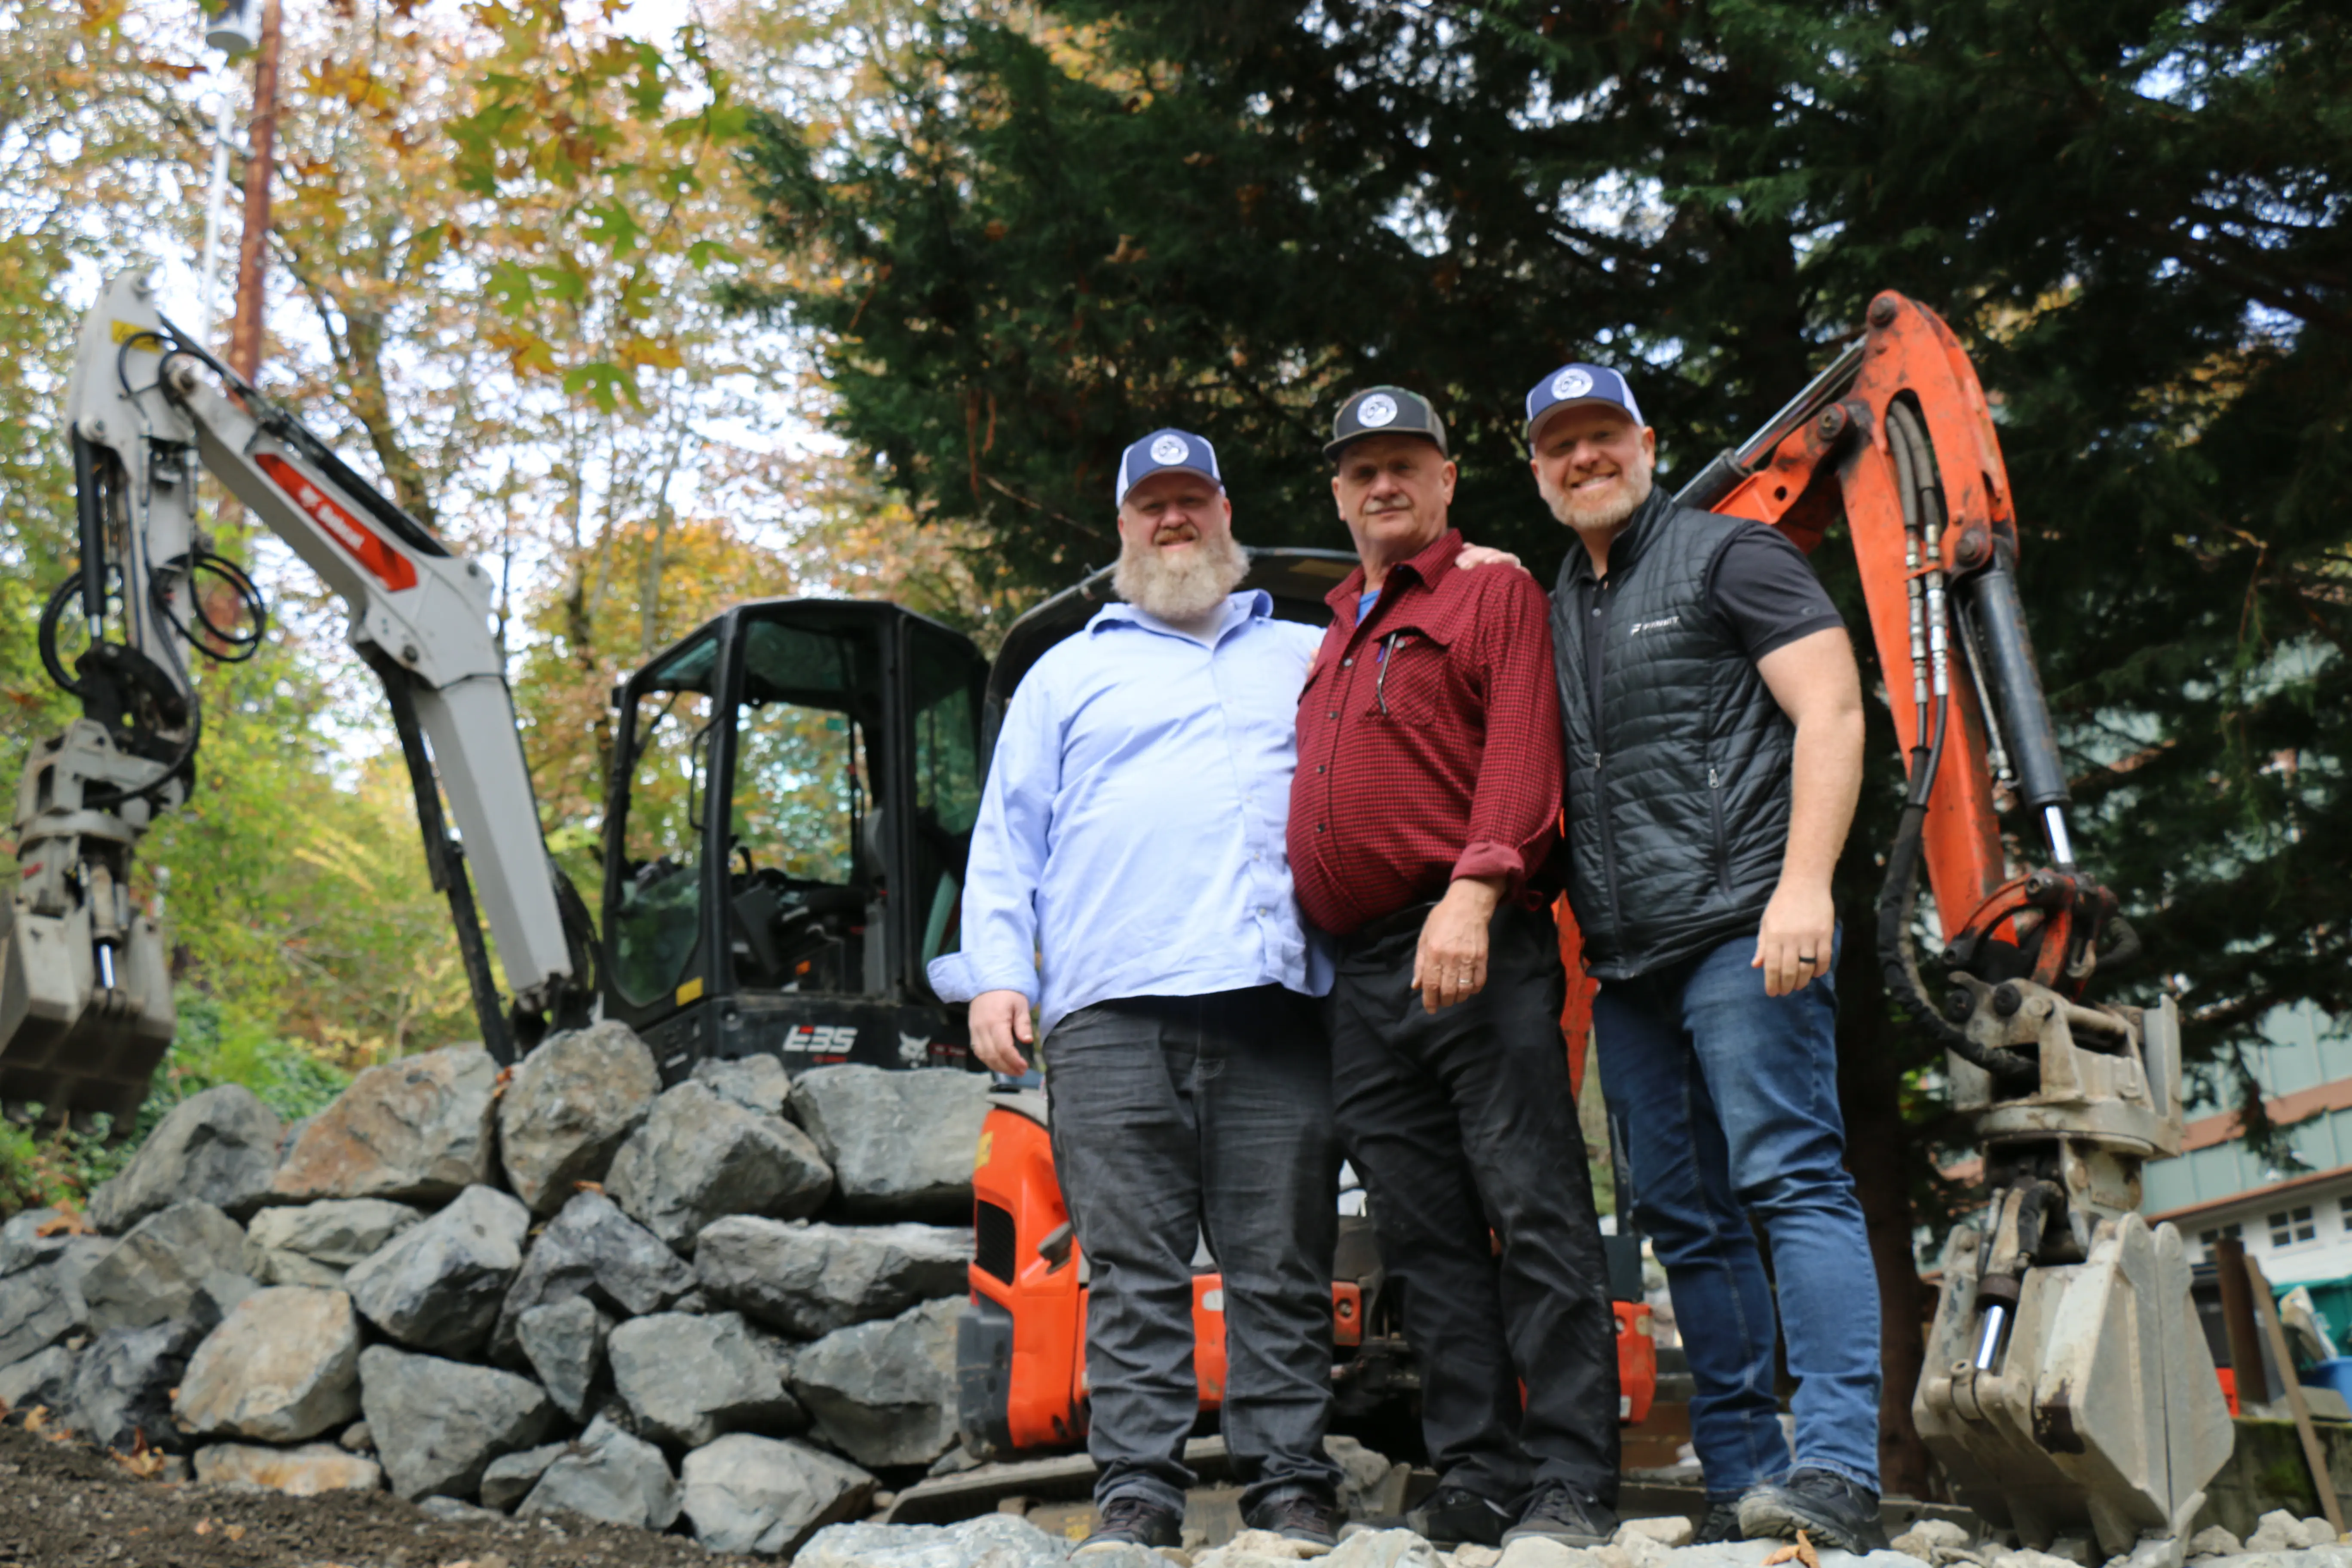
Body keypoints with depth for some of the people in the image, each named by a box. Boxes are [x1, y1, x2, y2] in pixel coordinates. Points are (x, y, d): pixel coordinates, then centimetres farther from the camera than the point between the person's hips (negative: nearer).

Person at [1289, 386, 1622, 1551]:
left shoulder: (1493, 594, 5)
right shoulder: (1336, 640, 27)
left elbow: (1522, 753, -9)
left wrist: (1473, 891, -23)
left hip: (1475, 955, -7)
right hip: (1362, 974, 7)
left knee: (1534, 1215, -7)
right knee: (1426, 1239, 6)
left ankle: (1570, 1488, -5)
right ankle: (1477, 1485, 11)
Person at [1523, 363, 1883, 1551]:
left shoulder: (1727, 556, 3)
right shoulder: (1551, 613, 22)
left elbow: (1831, 712, -7)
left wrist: (1804, 883, -18)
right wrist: (1570, 936, 13)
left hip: (1742, 933, -7)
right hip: (1628, 964, 7)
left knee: (1790, 1180, -13)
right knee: (1687, 1221, 6)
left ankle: (1839, 1469, -15)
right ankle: (1741, 1478, 11)